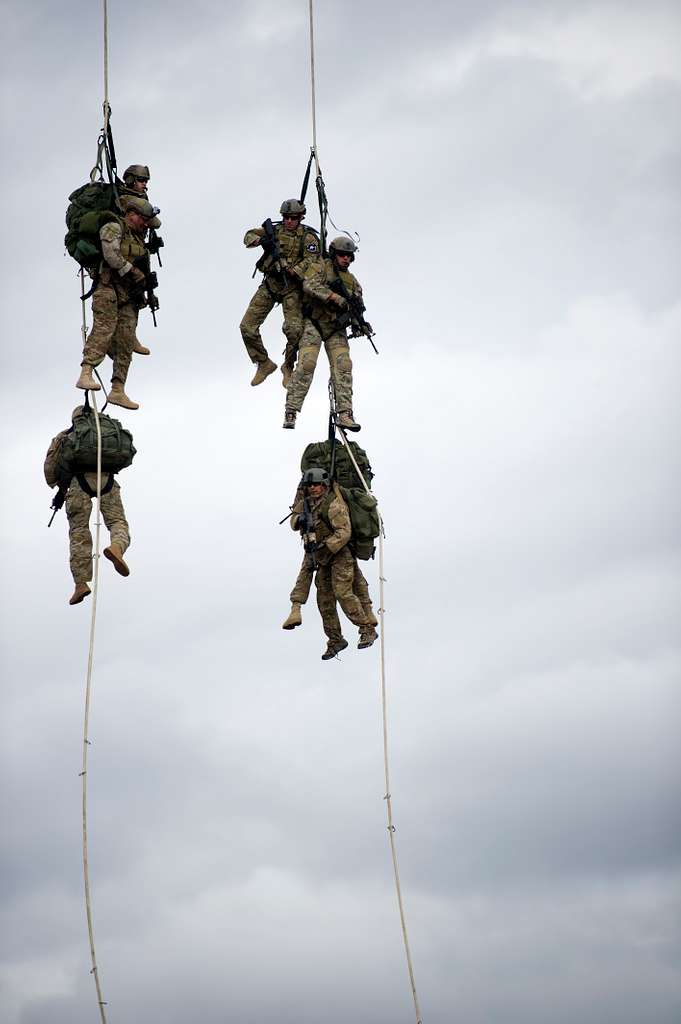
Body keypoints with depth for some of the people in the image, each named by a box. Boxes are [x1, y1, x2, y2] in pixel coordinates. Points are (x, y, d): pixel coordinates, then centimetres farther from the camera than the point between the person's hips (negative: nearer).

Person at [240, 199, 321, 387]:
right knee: (247, 327, -4)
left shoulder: (308, 237, -4)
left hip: (292, 286, -4)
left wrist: (293, 272, -33)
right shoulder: (275, 230, 6)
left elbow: (310, 260, -17)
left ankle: (288, 367, 1)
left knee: (294, 328, -23)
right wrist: (260, 240, -16)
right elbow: (249, 236, 7)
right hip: (269, 284, 4)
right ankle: (264, 364, 14)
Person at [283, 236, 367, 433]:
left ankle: (345, 414, -15)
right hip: (314, 323, -5)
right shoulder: (320, 267, -1)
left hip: (336, 328, 5)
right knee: (306, 364, -18)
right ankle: (291, 413, -17)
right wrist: (335, 297, -30)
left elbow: (358, 307, 12)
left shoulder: (352, 281, 16)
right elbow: (310, 285, -21)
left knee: (343, 366, -10)